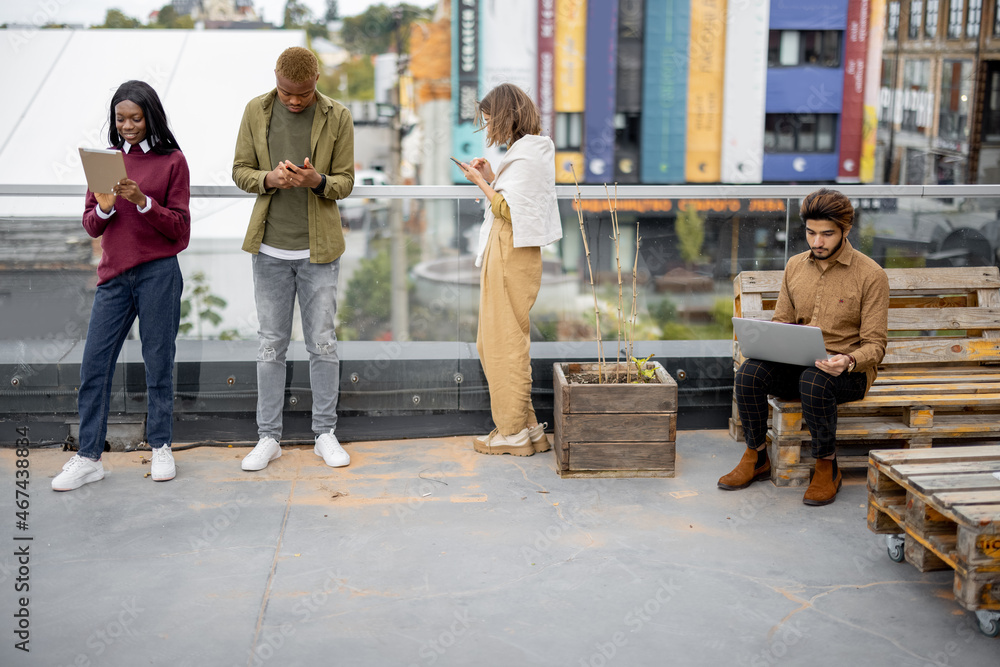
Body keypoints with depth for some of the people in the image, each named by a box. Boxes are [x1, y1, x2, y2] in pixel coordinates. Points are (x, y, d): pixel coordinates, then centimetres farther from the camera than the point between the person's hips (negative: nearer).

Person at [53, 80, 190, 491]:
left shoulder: (172, 161, 0)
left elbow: (179, 227, -3)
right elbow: (91, 226, 11)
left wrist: (142, 202, -17)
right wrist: (104, 209, -11)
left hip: (158, 273, -3)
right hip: (113, 275, 4)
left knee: (158, 363, 4)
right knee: (94, 365, 0)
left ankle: (161, 448, 18)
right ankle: (88, 459, 8)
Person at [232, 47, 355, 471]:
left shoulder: (337, 117, -1)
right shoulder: (256, 111, 3)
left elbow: (346, 181, 2)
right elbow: (240, 170, 6)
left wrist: (318, 181, -20)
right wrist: (269, 179, -15)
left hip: (318, 249, -1)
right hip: (269, 248, 1)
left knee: (323, 344, 4)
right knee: (271, 345, 7)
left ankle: (325, 433, 17)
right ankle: (268, 437, 16)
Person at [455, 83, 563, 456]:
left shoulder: (525, 156, -14)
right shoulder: (526, 151, 17)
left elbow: (509, 211, -18)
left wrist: (481, 183, -10)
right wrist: (490, 178, 11)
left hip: (511, 257, -10)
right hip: (506, 256, 10)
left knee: (505, 344, -3)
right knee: (493, 342, 14)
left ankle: (514, 433, 5)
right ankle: (523, 426, 19)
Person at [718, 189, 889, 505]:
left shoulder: (871, 274, -7)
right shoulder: (795, 266, 9)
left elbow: (875, 345, -8)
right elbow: (781, 321, 16)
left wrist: (848, 361, -29)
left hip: (848, 372, -4)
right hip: (796, 363, 4)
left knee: (813, 381, -38)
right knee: (749, 372, -25)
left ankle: (827, 467, -15)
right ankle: (756, 458, -6)